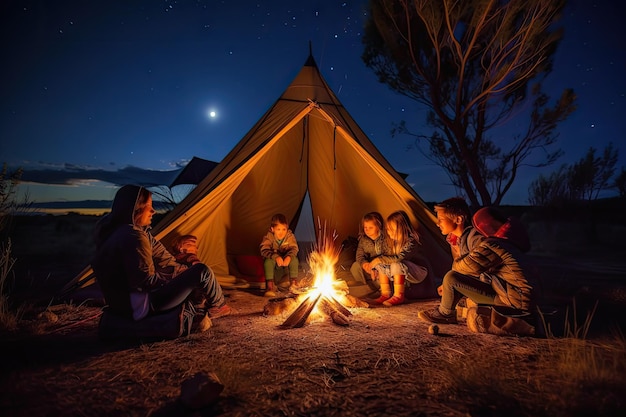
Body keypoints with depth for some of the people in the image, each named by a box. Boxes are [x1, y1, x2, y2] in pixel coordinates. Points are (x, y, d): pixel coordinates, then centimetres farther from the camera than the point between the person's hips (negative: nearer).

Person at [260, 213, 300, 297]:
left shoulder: (290, 236, -12)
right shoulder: (268, 236, -18)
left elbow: (294, 248, -21)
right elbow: (264, 250, -29)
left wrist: (289, 256, -44)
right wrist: (276, 257, -46)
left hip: (286, 264, 1)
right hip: (274, 266, -1)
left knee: (294, 259, -27)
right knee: (268, 261, -32)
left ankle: (294, 283, -17)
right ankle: (270, 286, -28)